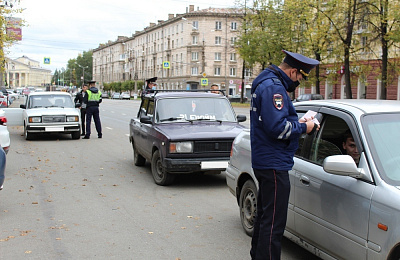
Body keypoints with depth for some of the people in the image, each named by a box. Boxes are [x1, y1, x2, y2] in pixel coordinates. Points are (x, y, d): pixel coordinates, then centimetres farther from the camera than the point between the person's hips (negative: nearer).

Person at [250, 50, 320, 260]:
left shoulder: (267, 83, 15)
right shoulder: (273, 87, -19)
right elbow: (278, 128, -27)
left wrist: (296, 122, 6)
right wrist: (303, 127, -12)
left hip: (265, 162, 11)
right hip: (274, 164, -11)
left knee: (265, 215, 22)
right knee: (273, 222, -6)